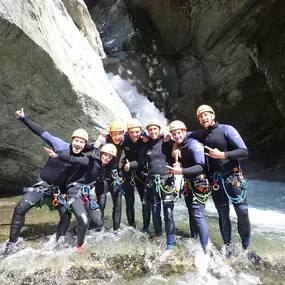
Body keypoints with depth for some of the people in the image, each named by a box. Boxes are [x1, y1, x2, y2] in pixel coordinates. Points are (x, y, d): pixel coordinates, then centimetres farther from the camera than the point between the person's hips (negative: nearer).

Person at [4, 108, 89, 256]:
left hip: (59, 190, 2)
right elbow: (41, 132, -13)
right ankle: (13, 242, 7)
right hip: (42, 184, -2)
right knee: (20, 208, -11)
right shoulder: (60, 144, -15)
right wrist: (23, 118, -13)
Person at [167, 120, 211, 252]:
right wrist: (178, 165, -6)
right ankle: (192, 241, 32)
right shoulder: (178, 147, 6)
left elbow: (201, 167, -28)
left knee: (198, 214, -12)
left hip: (199, 184, -8)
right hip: (188, 184, 8)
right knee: (191, 213, 17)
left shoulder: (194, 144, -18)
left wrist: (181, 171, -35)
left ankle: (205, 248, -3)